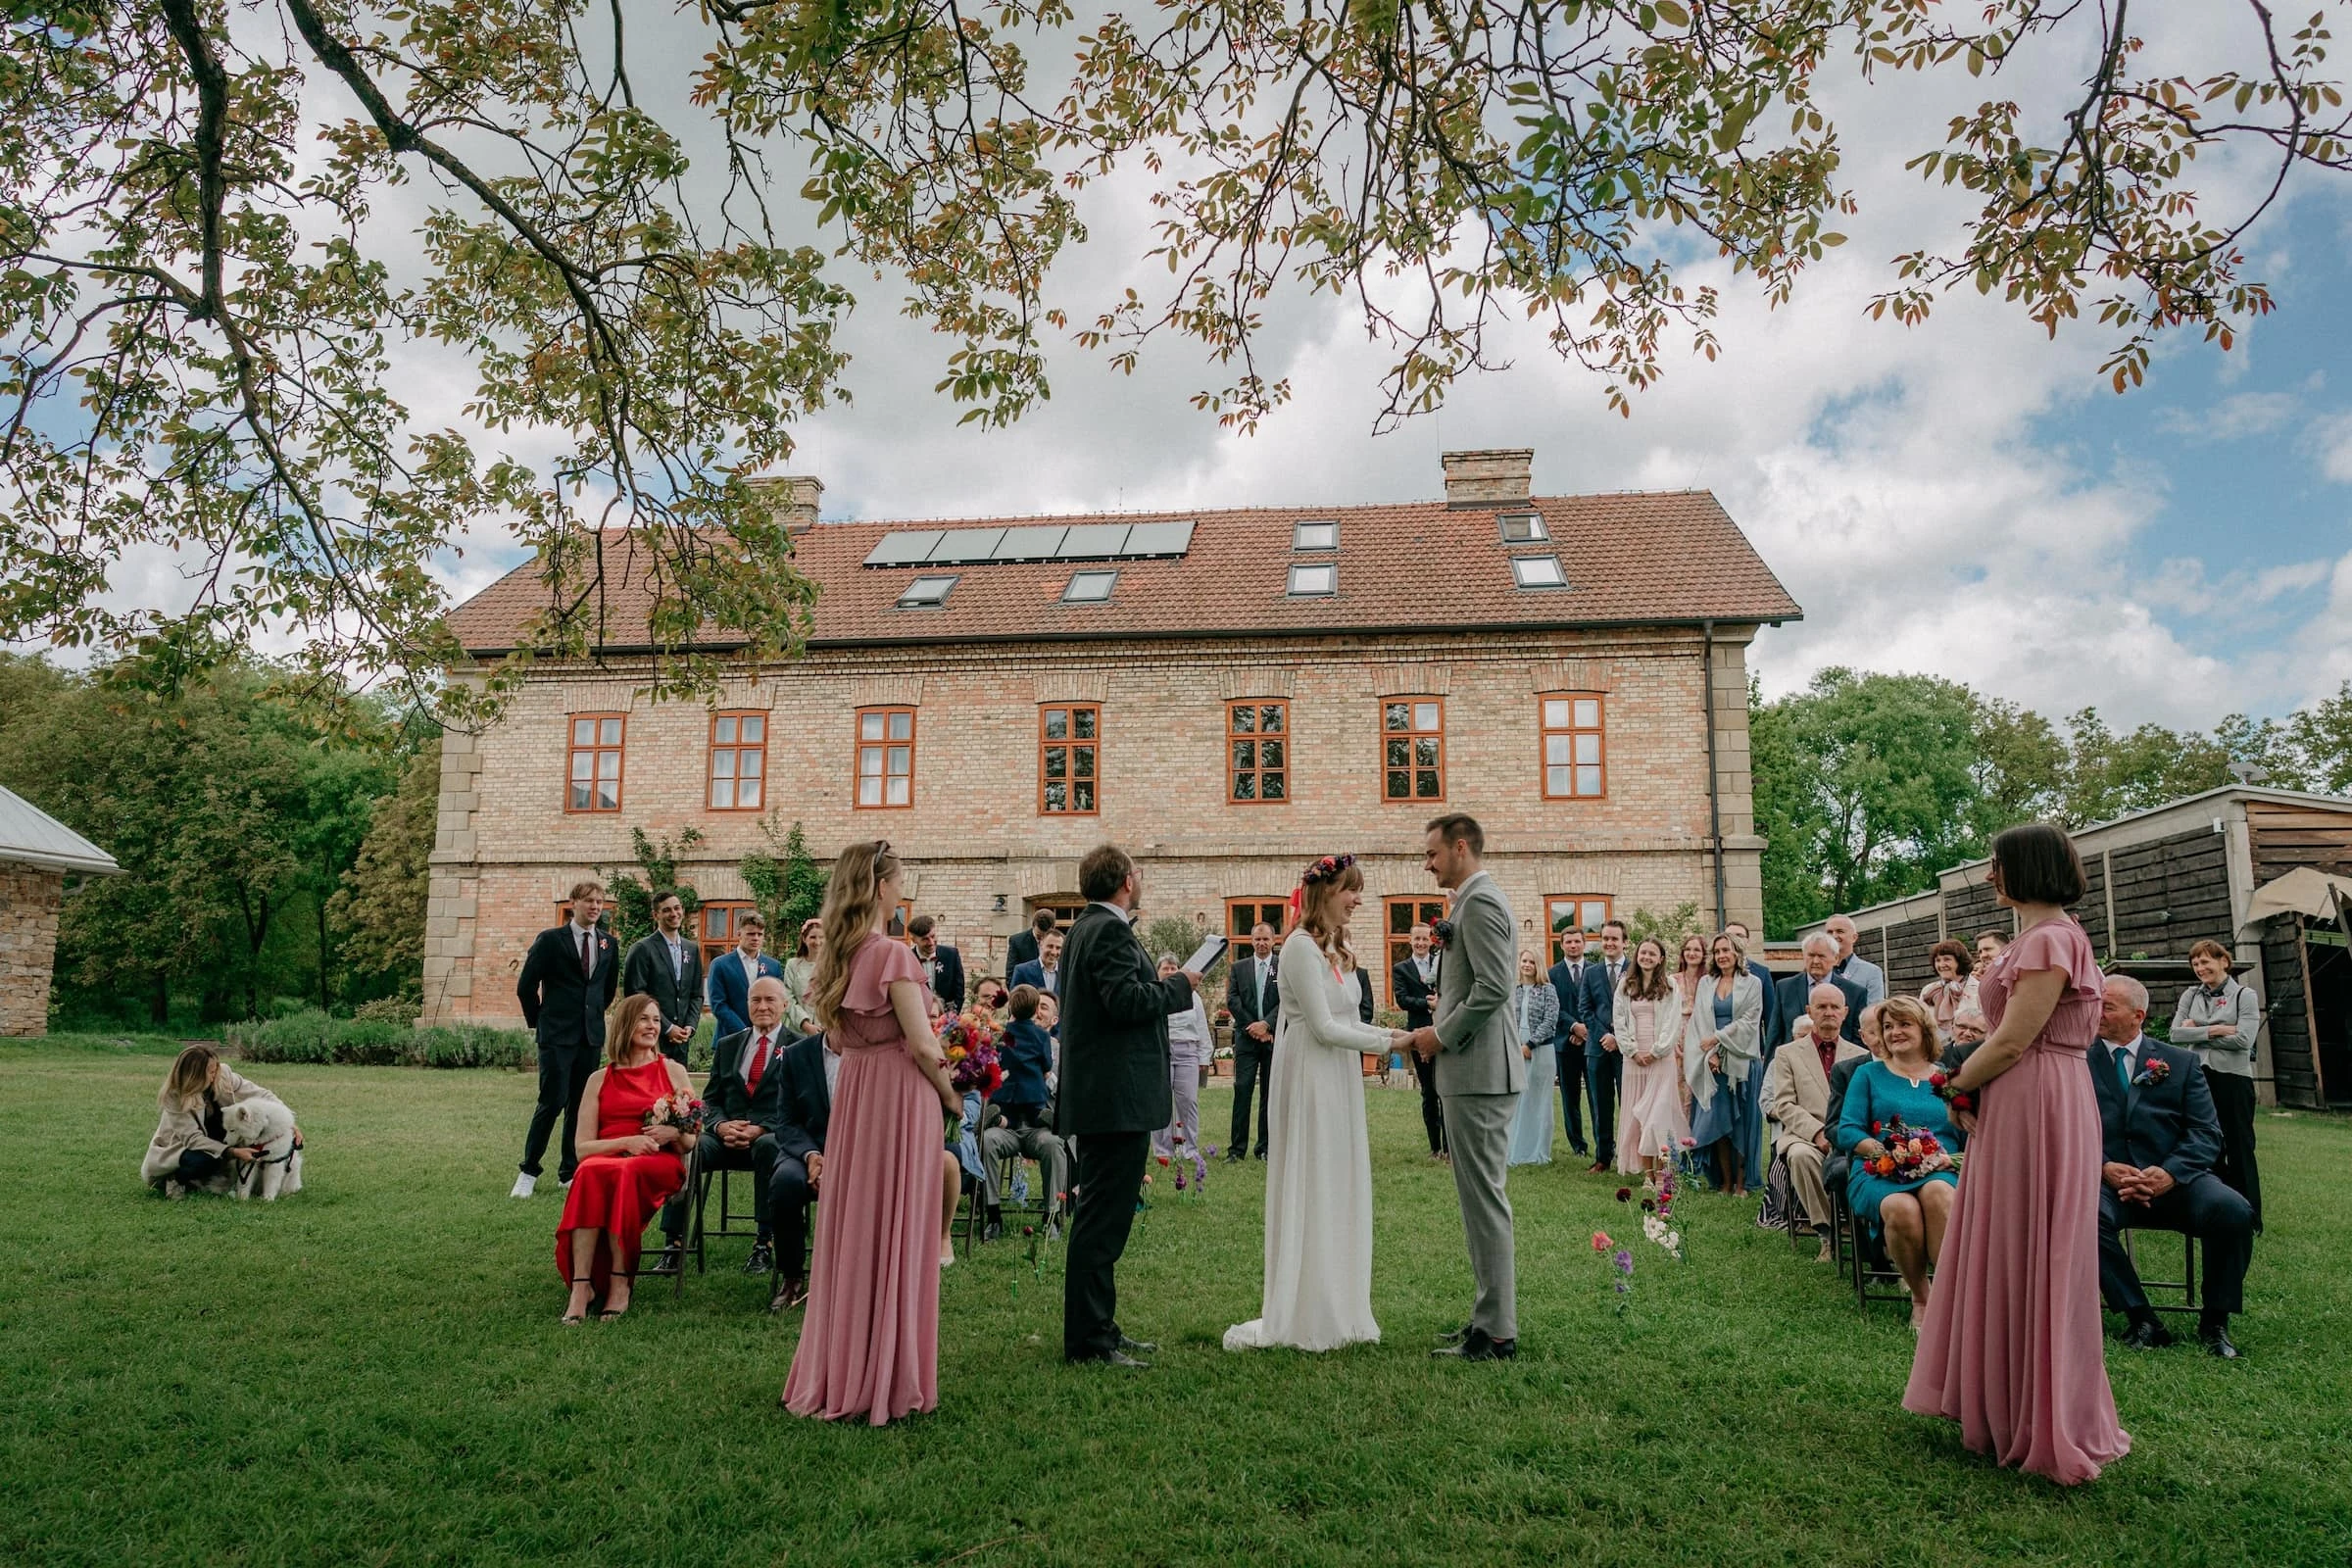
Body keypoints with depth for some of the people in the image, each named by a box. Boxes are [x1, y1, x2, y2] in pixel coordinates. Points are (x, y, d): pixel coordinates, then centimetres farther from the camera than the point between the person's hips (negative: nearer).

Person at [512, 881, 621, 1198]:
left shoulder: (608, 943, 9)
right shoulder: (551, 940, -4)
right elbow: (526, 986, -2)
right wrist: (538, 1021, 3)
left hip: (591, 1035, 5)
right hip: (557, 1035, -4)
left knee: (581, 1105, 7)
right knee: (552, 1101, -9)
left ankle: (569, 1172, 16)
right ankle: (529, 1173, 3)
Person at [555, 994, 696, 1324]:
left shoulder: (673, 1070, 15)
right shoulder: (599, 1079, 15)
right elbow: (583, 1147, 7)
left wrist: (673, 1132, -12)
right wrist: (627, 1141, -11)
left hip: (660, 1164, -1)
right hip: (606, 1158, 1)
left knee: (624, 1172, -36)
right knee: (590, 1172, -35)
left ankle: (620, 1282, -30)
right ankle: (581, 1285, -36)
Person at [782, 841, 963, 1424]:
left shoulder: (838, 955, 8)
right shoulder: (893, 954, -16)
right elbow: (923, 1047, -15)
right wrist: (951, 1098, -1)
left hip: (852, 1092, 8)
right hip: (899, 1094, -7)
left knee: (853, 1226, 14)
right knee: (896, 1230, 1)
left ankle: (838, 1372, 25)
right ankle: (887, 1377, 11)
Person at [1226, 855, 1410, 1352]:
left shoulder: (1336, 948, 14)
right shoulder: (1301, 946, -15)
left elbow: (1344, 1021, 13)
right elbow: (1323, 1027, -18)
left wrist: (1389, 1033, -1)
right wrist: (1385, 1044, -12)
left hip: (1339, 1079, 9)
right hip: (1310, 1079, -9)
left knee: (1340, 1190, 12)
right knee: (1311, 1190, -2)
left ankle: (1336, 1308, 21)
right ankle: (1305, 1316, 9)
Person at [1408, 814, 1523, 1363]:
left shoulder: (1480, 902, -14)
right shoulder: (1477, 900, 18)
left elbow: (1493, 988, -23)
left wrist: (1442, 1036, -13)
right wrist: (1442, 1031, 13)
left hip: (1478, 1074, -11)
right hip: (1476, 1073, 11)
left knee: (1484, 1200, -5)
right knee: (1481, 1199, 15)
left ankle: (1496, 1333, 2)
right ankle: (1491, 1316, 23)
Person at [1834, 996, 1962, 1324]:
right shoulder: (1868, 1074, 15)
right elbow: (1846, 1132, 5)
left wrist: (1947, 1158, -11)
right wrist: (1890, 1151, -12)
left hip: (1939, 1173, 1)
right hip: (1878, 1174, -1)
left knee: (1937, 1192, -37)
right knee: (1902, 1208, -36)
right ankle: (1920, 1299, -14)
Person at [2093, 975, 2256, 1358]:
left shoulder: (2180, 1063, 11)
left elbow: (2207, 1134, 2)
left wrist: (2170, 1173, -17)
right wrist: (2105, 1168, -17)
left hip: (2174, 1180, 1)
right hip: (2107, 1180, -1)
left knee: (2233, 1210, -30)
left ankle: (2214, 1321, -6)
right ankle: (2140, 1320, -16)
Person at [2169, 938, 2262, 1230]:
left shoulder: (2244, 995, -2)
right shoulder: (2191, 995, 8)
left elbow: (2244, 1040, -14)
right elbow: (2176, 1034, -2)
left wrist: (2197, 1033, -7)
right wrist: (2215, 1030, -12)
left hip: (2233, 1078, -4)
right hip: (2199, 1078, 4)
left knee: (2239, 1149, 3)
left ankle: (2249, 1217, 13)